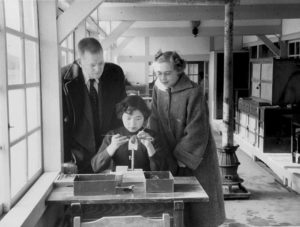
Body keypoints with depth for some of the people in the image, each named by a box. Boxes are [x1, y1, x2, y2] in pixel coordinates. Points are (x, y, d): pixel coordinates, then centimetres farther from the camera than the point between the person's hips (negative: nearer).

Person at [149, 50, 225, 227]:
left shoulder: (194, 92, -17)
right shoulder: (158, 90, 0)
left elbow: (197, 131, -18)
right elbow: (155, 124, 1)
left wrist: (182, 157, -14)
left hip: (196, 160, -4)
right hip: (170, 160, 5)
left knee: (198, 211, 7)